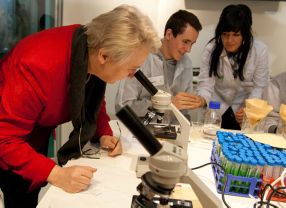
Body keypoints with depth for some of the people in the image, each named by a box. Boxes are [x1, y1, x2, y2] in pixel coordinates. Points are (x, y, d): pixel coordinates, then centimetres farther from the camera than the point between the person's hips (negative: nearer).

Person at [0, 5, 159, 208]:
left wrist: (104, 134, -13)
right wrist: (56, 174, -42)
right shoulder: (40, 65, -39)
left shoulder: (94, 53, -17)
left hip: (38, 135, 6)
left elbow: (93, 99, 2)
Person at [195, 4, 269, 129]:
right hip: (217, 106, 0)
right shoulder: (211, 49, -21)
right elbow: (205, 83, -22)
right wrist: (201, 100, -43)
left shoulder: (260, 50, -21)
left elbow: (258, 86, -12)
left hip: (244, 105, 0)